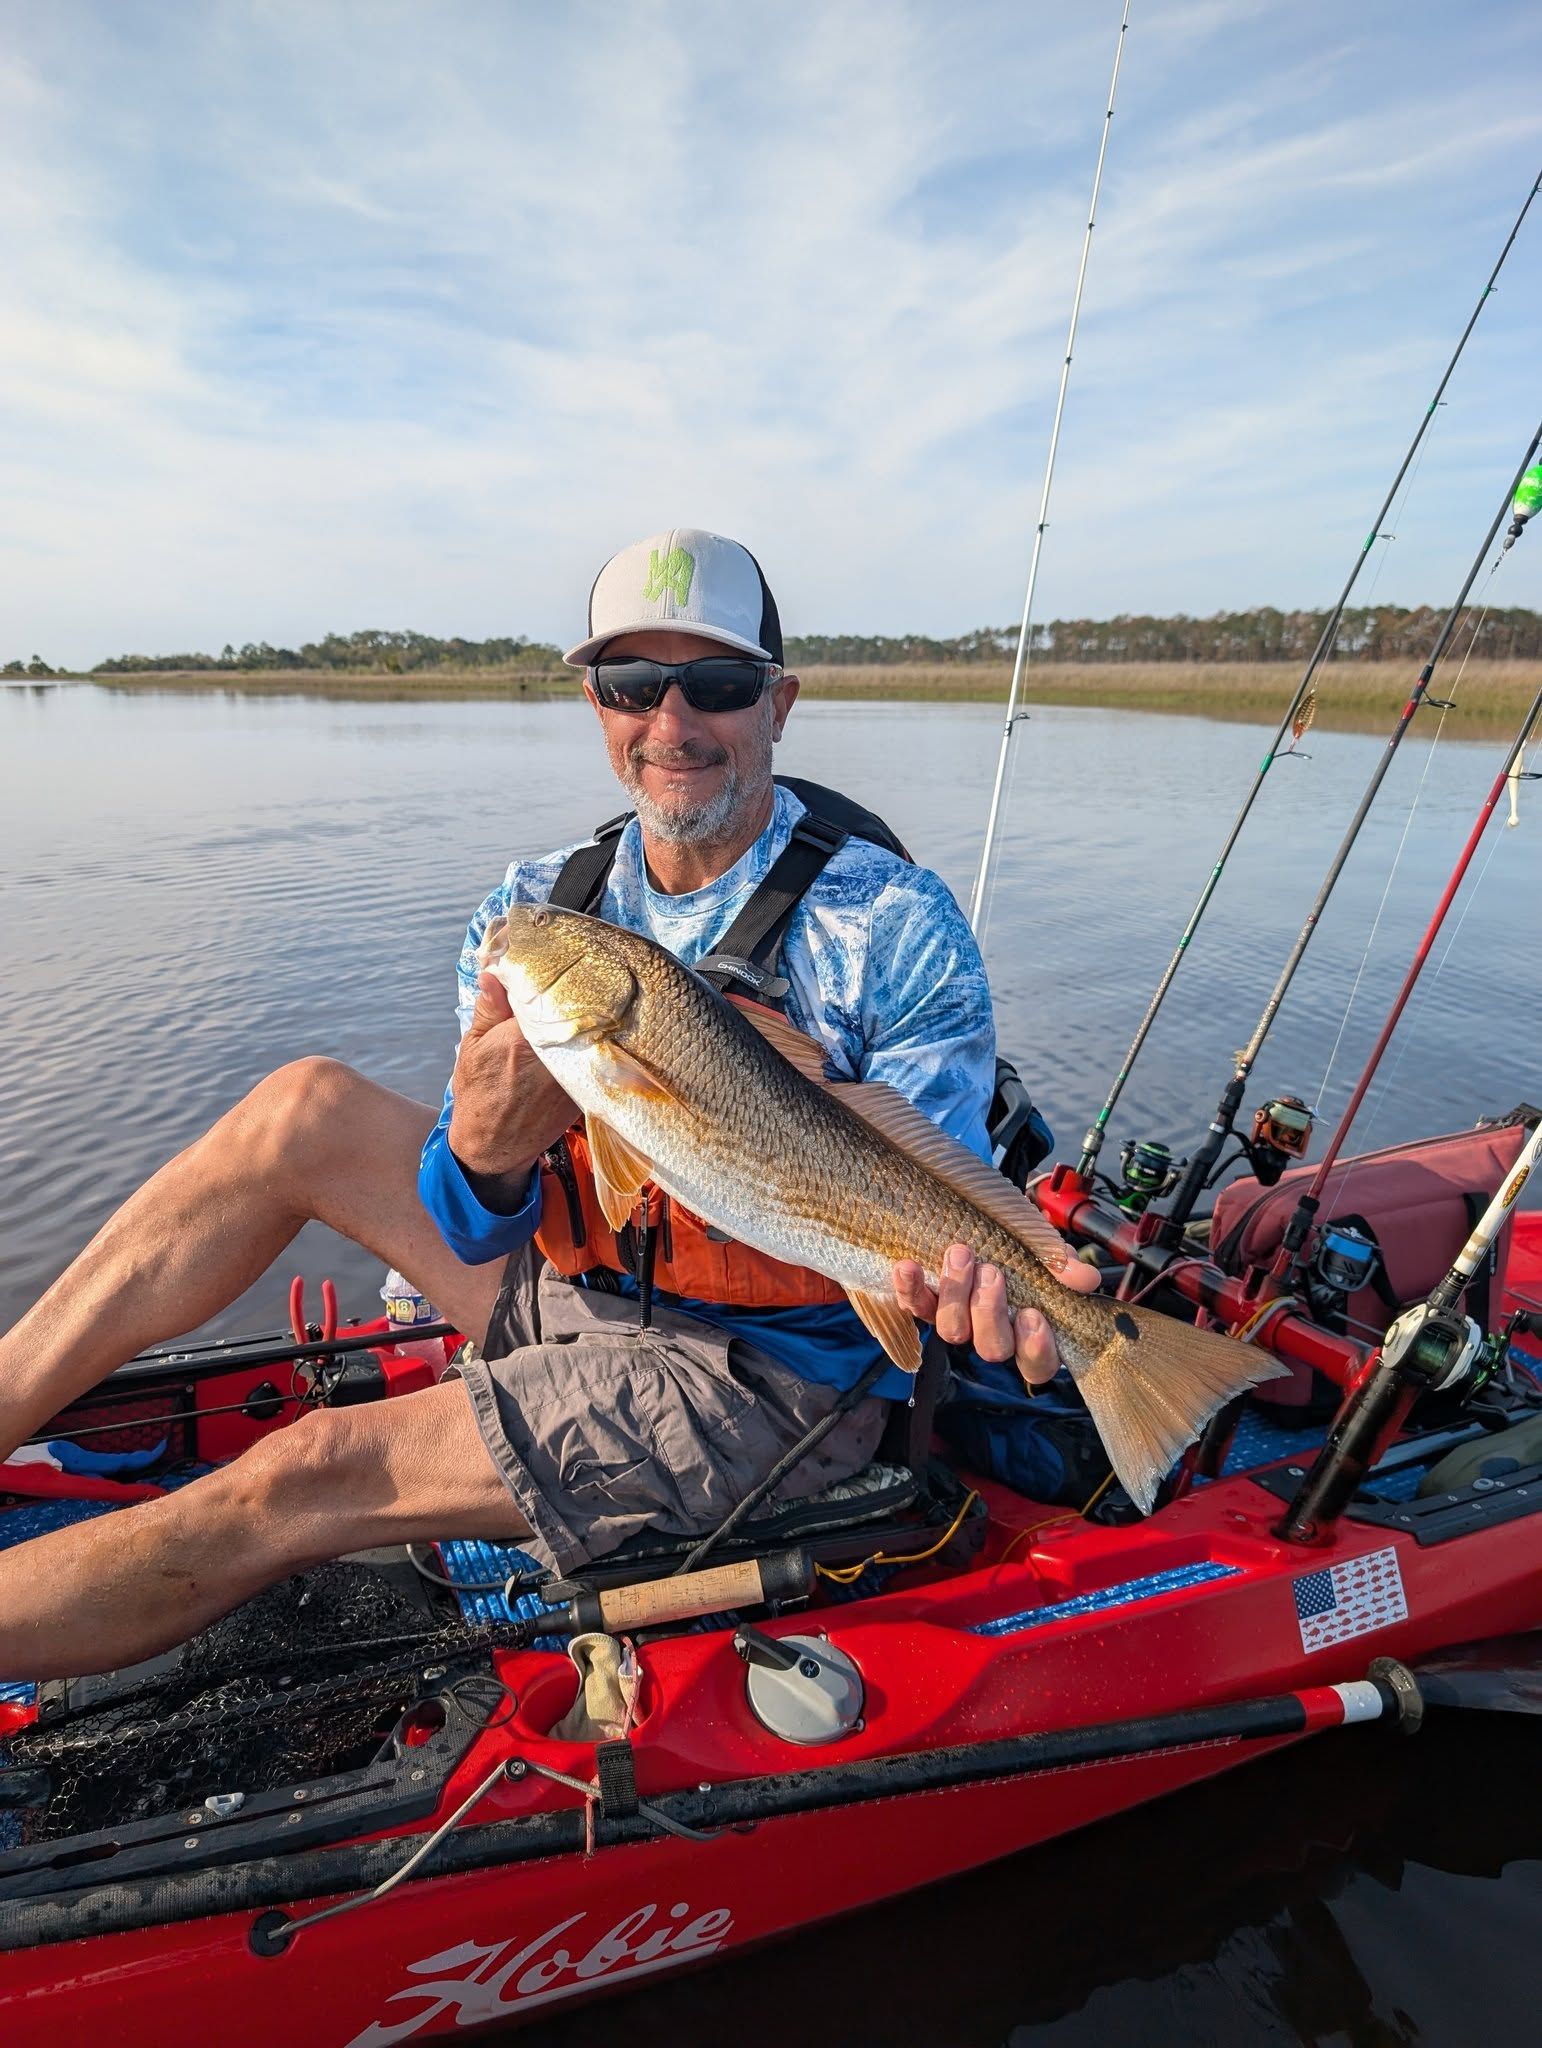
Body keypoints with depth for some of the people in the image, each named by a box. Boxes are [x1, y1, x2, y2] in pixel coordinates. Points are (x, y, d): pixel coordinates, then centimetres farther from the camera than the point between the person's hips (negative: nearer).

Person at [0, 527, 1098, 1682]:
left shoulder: (896, 927, -15)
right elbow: (477, 1235, -6)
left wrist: (961, 1280, -38)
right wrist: (486, 1150, -30)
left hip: (763, 1375, -5)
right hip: (577, 1295, 5)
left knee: (308, 1476, -16)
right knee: (306, 1109, -8)